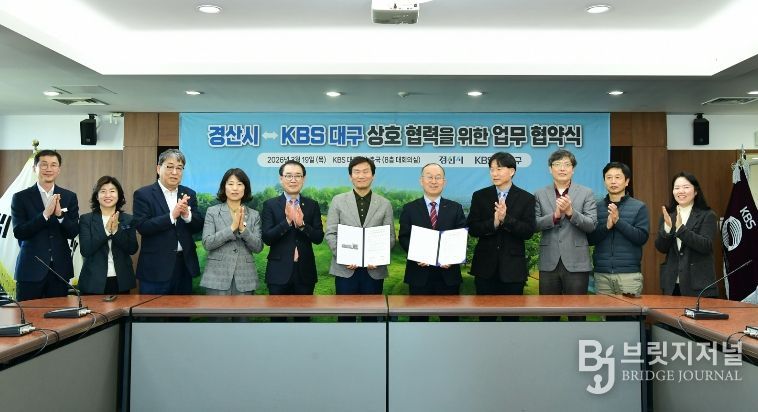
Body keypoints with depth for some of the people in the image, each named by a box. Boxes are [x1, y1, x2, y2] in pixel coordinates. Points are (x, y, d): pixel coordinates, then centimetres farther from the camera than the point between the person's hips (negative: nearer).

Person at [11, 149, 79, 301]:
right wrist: (45, 214, -20)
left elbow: (73, 232, 1)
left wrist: (60, 214, -17)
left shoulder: (69, 197, 6)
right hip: (30, 269, -2)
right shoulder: (21, 197, 0)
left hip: (60, 268, 2)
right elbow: (18, 232, -9)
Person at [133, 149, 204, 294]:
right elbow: (142, 226, -14)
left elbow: (198, 226, 5)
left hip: (184, 263, 4)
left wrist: (187, 214, -16)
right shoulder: (143, 194, -3)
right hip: (156, 266, -4)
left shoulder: (189, 194, 9)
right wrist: (172, 215, -22)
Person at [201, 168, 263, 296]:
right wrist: (232, 227, -16)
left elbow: (258, 247, -1)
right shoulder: (212, 212, 2)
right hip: (217, 277, -1)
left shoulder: (254, 215, 6)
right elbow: (207, 243, -7)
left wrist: (243, 229, -15)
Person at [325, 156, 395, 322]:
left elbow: (390, 237, 4)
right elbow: (330, 233, 1)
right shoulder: (338, 201, 4)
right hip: (345, 268, -1)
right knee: (346, 314, 6)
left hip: (374, 269, 1)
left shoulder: (384, 204, 6)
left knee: (371, 314, 9)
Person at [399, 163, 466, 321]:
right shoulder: (409, 209, 4)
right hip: (419, 273, -1)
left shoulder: (455, 208, 7)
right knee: (418, 316, 9)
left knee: (450, 316, 9)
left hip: (448, 272, 1)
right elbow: (403, 237, 0)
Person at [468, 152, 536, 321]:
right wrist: (493, 223, -20)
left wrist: (506, 219, -22)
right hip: (485, 266, 1)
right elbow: (472, 229, -3)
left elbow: (528, 231, -8)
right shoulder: (480, 196, 4)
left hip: (513, 267, -1)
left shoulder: (526, 198, 1)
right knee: (485, 314, 9)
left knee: (511, 315, 9)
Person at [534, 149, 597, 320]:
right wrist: (555, 215, -17)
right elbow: (534, 224, -2)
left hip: (576, 263, -1)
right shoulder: (540, 194, 8)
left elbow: (591, 224, -5)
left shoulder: (586, 193, 4)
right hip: (549, 263, 1)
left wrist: (571, 212, -20)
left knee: (577, 313, 5)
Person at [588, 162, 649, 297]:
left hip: (629, 274, -1)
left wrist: (618, 221, -14)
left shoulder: (639, 207, 4)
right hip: (602, 274, 1)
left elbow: (642, 238, -4)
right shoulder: (596, 207, 8)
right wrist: (607, 226, -13)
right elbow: (590, 239, 4)